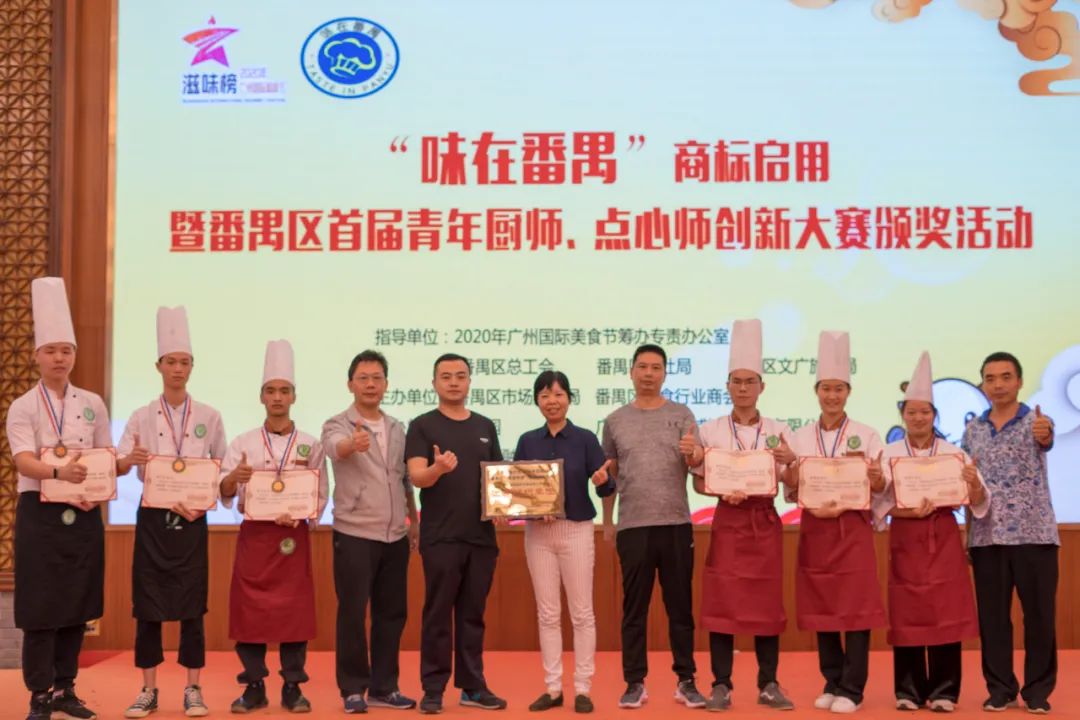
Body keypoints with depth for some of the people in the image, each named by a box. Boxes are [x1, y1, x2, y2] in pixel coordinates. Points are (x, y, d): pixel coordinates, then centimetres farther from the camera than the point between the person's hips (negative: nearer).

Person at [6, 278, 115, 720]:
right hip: (41, 515, -4)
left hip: (83, 515, 4)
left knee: (77, 606, 8)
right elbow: (23, 461, -16)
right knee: (41, 608, -2)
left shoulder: (92, 404, 8)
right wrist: (58, 472, -35)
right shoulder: (23, 407, -3)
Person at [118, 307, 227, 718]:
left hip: (192, 521, 0)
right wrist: (131, 459, -28)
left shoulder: (209, 417, 3)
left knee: (192, 607, 2)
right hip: (153, 519, 0)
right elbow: (116, 466, -5)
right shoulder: (142, 417, 2)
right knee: (147, 606, 2)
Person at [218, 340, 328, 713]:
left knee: (295, 610, 0)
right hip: (254, 534, 0)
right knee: (249, 609, 0)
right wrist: (233, 479, -23)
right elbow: (224, 494, -1)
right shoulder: (243, 443, 4)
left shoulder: (310, 445, 4)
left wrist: (299, 515, -15)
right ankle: (254, 687, 11)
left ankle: (292, 687, 11)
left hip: (294, 536, 0)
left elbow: (321, 495, 3)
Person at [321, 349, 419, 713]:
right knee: (353, 615, 0)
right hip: (355, 535, -5)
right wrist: (353, 443, -54)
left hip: (395, 536, 5)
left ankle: (383, 687, 21)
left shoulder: (397, 428, 10)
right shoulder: (337, 425, -7)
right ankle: (353, 689, 13)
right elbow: (336, 448, -32)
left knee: (392, 613, 10)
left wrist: (414, 519, 15)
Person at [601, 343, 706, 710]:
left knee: (680, 606, 6)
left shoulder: (681, 415, 4)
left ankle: (686, 681, 14)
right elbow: (609, 474, 13)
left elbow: (698, 460, -7)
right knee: (634, 607, 5)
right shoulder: (615, 420, 8)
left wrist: (692, 452, -29)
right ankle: (635, 682, 11)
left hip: (676, 525, -1)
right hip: (632, 527, 1)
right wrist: (606, 522, 4)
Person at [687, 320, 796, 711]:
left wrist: (790, 461, -17)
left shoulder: (778, 430, 4)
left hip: (765, 523, 1)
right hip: (727, 523, -1)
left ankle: (769, 685, 13)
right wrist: (723, 492, -17)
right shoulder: (710, 430, 1)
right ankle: (721, 686, 5)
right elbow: (699, 483, 2)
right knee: (722, 603, -3)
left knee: (767, 604, 4)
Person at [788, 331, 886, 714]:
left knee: (856, 608, -5)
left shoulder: (867, 435, 1)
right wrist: (792, 479, -17)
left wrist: (877, 479, -24)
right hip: (814, 530, 2)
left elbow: (881, 488, -3)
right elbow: (790, 492, 4)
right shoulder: (800, 438, 7)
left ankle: (851, 689, 2)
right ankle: (832, 683, 16)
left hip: (853, 529, -2)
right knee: (821, 608, 6)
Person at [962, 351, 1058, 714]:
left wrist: (1044, 434, -50)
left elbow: (1046, 440, -27)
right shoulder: (972, 429, 9)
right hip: (987, 536, 3)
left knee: (1039, 613, 3)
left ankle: (1038, 689, 15)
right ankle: (1000, 688, 16)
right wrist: (967, 534, 2)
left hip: (1034, 533, -3)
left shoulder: (1036, 420, -3)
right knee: (992, 615, 6)